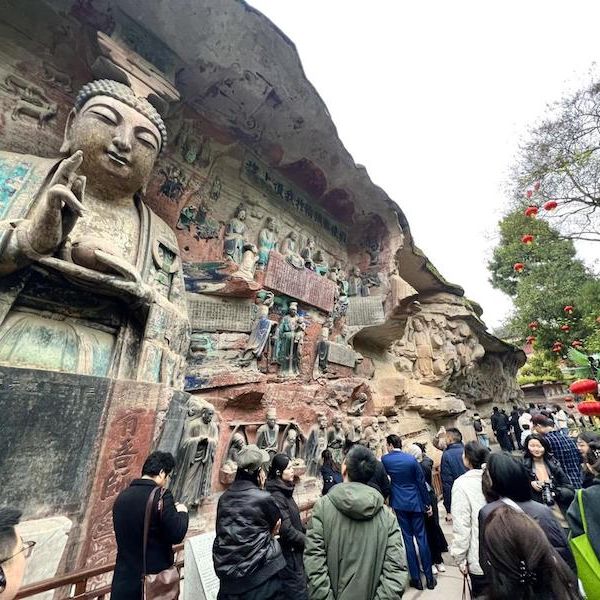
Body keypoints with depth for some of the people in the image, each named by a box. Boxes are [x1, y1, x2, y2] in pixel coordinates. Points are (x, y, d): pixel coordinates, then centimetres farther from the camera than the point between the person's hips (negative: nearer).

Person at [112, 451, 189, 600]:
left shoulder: (122, 496, -1)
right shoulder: (161, 496, -20)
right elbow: (176, 536, -19)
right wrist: (182, 513, 0)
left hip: (125, 575, 5)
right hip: (155, 574, -5)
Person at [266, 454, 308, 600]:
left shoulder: (286, 490, 4)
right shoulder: (276, 496, -24)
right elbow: (286, 530, -24)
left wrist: (306, 531, 3)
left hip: (295, 550, 8)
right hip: (288, 553, -8)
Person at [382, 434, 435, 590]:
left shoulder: (385, 459, -9)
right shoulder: (411, 459, -11)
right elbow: (421, 482, -6)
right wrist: (427, 503, 4)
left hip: (399, 503, 0)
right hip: (415, 502, 0)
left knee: (408, 538, 10)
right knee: (421, 537, 11)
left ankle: (416, 578, 18)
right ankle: (429, 577, 21)